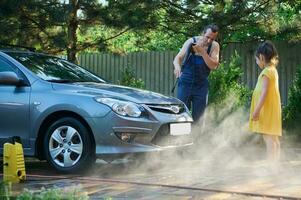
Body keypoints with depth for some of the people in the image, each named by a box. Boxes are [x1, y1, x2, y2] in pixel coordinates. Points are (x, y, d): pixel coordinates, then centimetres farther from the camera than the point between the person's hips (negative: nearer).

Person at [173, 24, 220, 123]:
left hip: (201, 85, 1)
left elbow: (213, 66, -13)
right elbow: (178, 57, -6)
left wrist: (202, 52, -23)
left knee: (198, 117, 3)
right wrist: (177, 66, -29)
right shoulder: (191, 42, -3)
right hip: (186, 82, -1)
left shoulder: (214, 46, -3)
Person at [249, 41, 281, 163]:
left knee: (269, 139, -12)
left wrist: (257, 110, -21)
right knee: (274, 140, 12)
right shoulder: (273, 70, 14)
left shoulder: (266, 71, -14)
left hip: (266, 110, -10)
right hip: (271, 110, 10)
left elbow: (265, 92, -21)